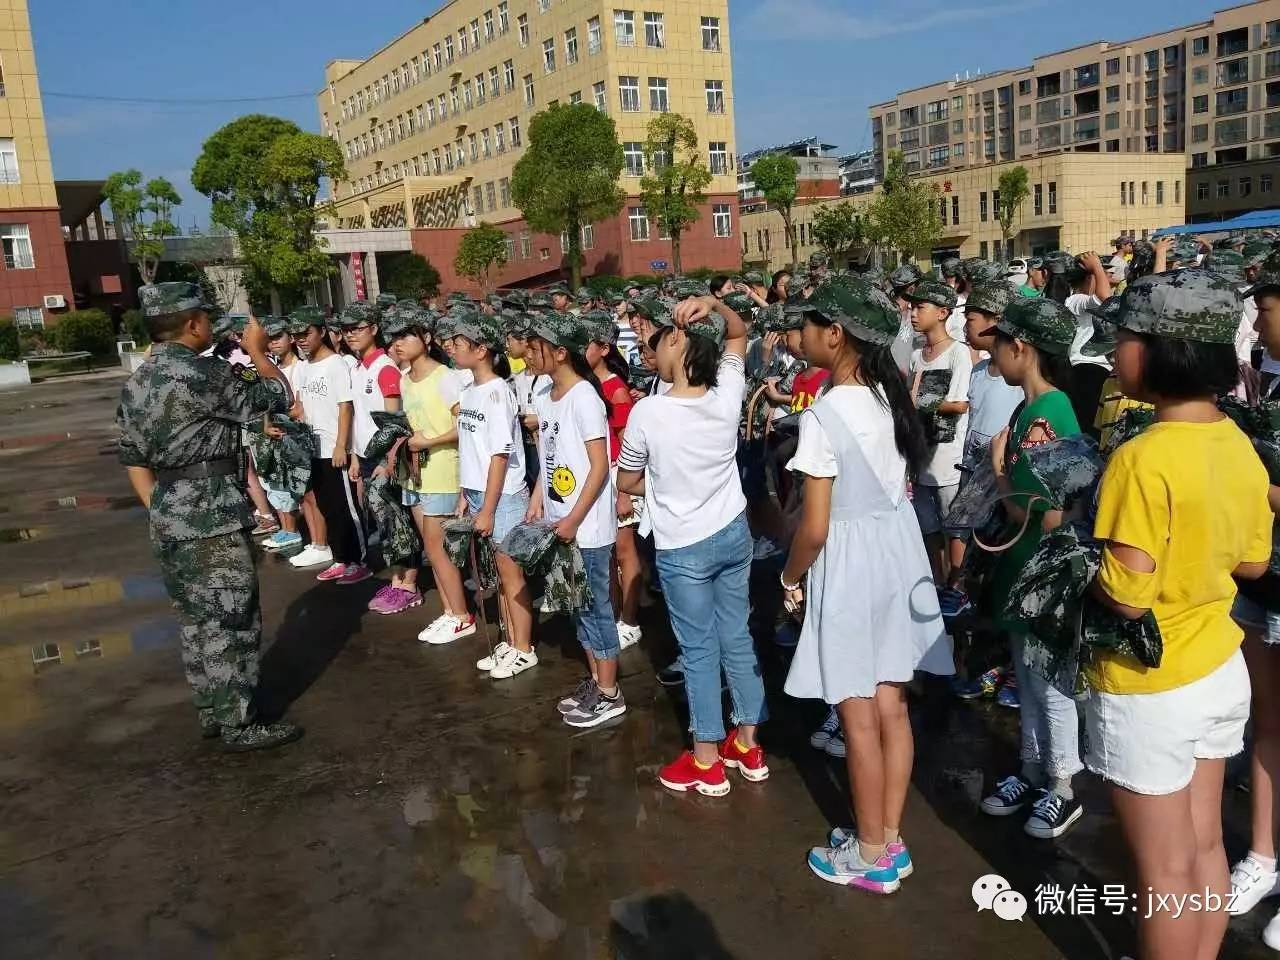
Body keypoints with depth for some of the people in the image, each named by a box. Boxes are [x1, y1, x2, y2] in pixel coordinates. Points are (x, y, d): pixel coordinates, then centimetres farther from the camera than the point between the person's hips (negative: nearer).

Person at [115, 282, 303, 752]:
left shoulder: (135, 385, 10)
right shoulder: (204, 375, -18)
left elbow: (134, 460, 13)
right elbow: (278, 398, -9)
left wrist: (163, 513, 18)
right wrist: (258, 352, 7)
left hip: (169, 523, 9)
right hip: (211, 522, -9)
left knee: (198, 623, 18)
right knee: (233, 625, 1)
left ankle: (212, 713, 29)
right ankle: (238, 726, 9)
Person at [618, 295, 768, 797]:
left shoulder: (647, 412, -20)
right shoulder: (727, 395, -9)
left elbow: (627, 482, -5)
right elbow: (739, 332, 10)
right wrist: (714, 306, -9)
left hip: (683, 547, -5)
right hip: (733, 533, 5)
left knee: (699, 649, 6)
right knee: (737, 638, 15)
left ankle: (706, 762, 18)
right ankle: (747, 744, 28)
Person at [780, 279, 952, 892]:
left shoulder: (823, 415, -22)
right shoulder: (892, 398, 1)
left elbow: (815, 528, -20)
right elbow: (904, 484, 12)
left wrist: (791, 577, -2)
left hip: (847, 563, -7)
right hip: (898, 552, 8)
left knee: (859, 719, 8)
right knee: (891, 708, 16)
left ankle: (871, 855, 24)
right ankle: (889, 841, 31)